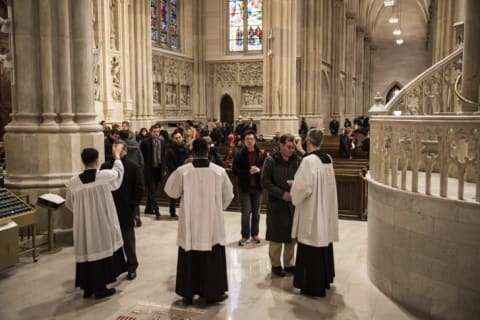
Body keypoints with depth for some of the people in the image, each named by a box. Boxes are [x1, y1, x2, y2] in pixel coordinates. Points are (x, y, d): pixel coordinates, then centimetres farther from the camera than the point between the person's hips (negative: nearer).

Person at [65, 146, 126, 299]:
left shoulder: (73, 182, -7)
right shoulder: (105, 176, -13)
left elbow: (69, 204, 9)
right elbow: (118, 171, 10)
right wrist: (117, 155, 28)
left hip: (83, 225, 2)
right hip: (102, 224, -2)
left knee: (86, 251, 12)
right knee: (101, 249, 9)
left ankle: (87, 287, 23)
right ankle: (100, 288, 15)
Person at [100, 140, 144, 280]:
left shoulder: (134, 168, -2)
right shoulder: (105, 166, 6)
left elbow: (139, 190, -4)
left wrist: (132, 207, -10)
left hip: (126, 211, -3)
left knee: (128, 242, 7)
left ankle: (132, 267, 21)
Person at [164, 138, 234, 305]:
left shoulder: (182, 171, -12)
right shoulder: (219, 171, -8)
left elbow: (171, 191, 2)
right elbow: (228, 196, 3)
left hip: (190, 224, 0)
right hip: (212, 224, 0)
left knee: (189, 258, 13)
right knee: (212, 259, 13)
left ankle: (188, 293, 21)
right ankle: (213, 293, 21)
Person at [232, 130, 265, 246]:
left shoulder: (261, 154, -4)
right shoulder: (239, 154, -6)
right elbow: (234, 170, -8)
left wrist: (259, 170, -20)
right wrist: (248, 172, -18)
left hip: (257, 187, 2)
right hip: (245, 187, -2)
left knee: (256, 213, 12)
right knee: (246, 213, 2)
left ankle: (255, 234, 27)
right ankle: (245, 236, 13)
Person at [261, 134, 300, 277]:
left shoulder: (297, 161, 4)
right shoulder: (271, 161, -6)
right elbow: (265, 182, -9)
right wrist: (282, 194, -15)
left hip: (293, 203, 4)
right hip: (276, 204, -3)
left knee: (292, 236, 10)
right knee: (276, 236, 3)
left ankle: (289, 264, 25)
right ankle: (275, 265, 20)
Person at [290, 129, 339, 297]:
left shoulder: (308, 161, -20)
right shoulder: (328, 159, 4)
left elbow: (303, 187, -21)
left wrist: (293, 194, -1)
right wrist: (297, 183, 21)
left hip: (312, 211, -8)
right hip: (326, 209, 8)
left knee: (311, 248, 1)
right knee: (324, 242, 19)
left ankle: (314, 286, 9)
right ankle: (325, 279, 32)